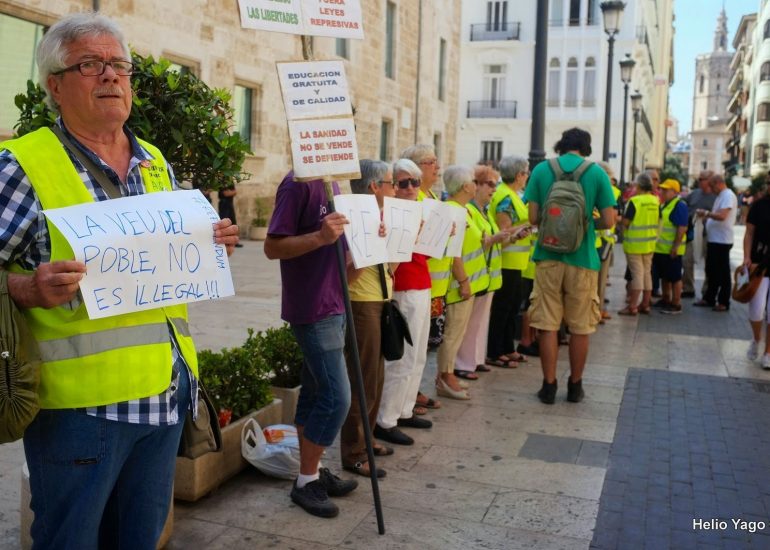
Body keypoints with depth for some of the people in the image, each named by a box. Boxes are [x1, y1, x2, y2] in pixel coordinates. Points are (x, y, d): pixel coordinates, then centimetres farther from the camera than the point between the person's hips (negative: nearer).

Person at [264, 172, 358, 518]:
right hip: (312, 309, -9)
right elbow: (272, 247, -17)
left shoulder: (329, 183, 12)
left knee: (316, 392, 15)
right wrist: (320, 237, -30)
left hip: (332, 305, 9)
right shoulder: (298, 184, -15)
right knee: (336, 397, -6)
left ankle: (312, 472, 26)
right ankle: (306, 482, 9)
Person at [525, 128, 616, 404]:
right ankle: (575, 386, 21)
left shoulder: (541, 170, 0)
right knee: (580, 327, 11)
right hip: (582, 257, 0)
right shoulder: (596, 173, -2)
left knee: (548, 324, 7)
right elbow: (608, 221, -3)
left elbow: (533, 217, -2)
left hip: (548, 256, 1)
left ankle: (549, 386, 11)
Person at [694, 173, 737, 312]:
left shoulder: (728, 196, -15)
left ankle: (723, 303, 5)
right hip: (713, 239, 10)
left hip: (722, 241, -10)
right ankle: (709, 299, 24)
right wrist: (706, 217, 4)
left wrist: (706, 213, -15)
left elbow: (722, 216, -26)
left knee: (723, 273, -2)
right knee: (711, 271, 15)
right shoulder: (720, 196, 16)